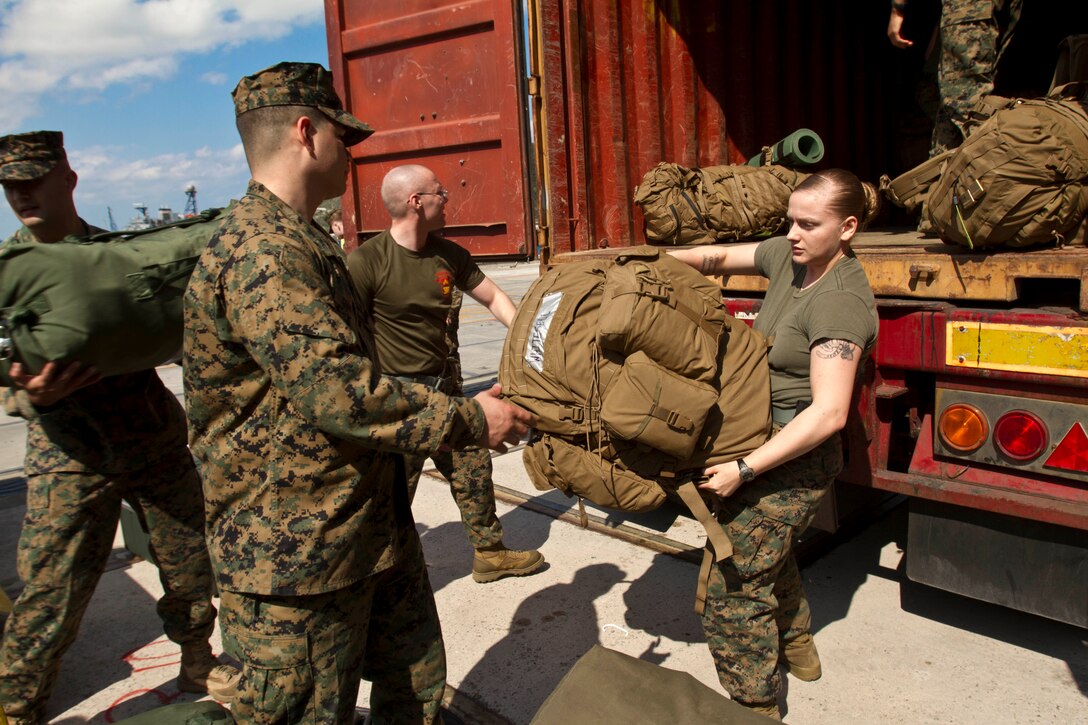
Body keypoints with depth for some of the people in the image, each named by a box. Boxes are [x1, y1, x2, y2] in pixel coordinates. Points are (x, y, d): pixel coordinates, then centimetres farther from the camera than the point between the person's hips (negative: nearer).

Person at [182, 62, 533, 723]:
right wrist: (470, 420, -18)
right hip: (298, 549, -10)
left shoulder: (304, 243, 14)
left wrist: (461, 408, 13)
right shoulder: (261, 253, -23)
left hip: (373, 524, 10)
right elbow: (340, 394, -30)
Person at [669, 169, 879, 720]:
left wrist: (743, 469, -30)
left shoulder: (840, 301, -25)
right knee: (767, 550, 30)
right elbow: (721, 258, 15)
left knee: (734, 587, -3)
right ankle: (797, 649, 53)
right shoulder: (789, 256, 1)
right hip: (763, 437, 10)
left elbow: (828, 414, -30)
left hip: (794, 460, -10)